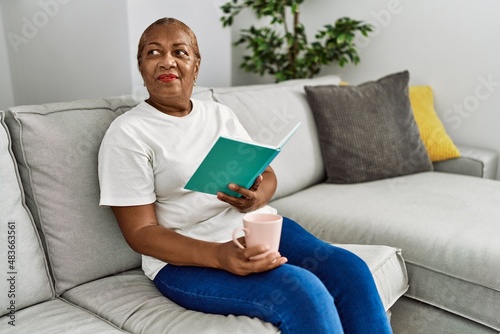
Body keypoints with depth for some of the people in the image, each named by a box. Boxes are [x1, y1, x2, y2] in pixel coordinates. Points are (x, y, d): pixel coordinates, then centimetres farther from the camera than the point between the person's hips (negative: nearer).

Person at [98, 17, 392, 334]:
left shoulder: (220, 113, 11)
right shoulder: (127, 133, -6)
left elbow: (267, 174, 12)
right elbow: (141, 231, -10)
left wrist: (256, 198, -15)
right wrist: (219, 256, -26)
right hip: (187, 255, -5)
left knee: (350, 270, -17)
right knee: (304, 291, -27)